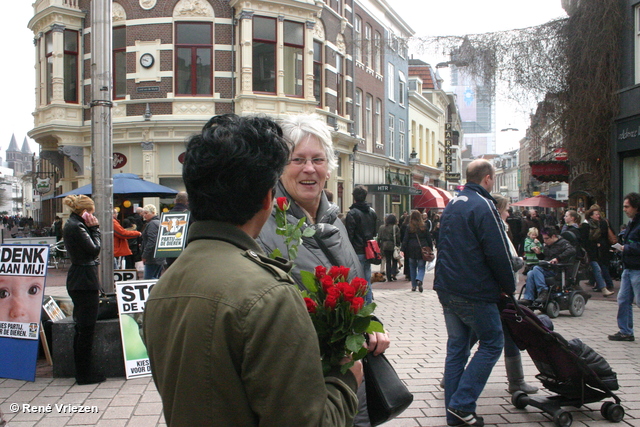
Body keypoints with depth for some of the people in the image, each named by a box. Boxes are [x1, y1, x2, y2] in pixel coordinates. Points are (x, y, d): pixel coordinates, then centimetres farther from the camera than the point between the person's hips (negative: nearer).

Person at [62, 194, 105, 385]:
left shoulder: (71, 225, 16)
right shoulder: (77, 226, -15)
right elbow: (94, 250, -16)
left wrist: (91, 229, 8)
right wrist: (94, 229, -9)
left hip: (77, 281, 11)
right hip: (85, 281, -11)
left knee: (81, 328, 16)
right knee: (87, 329, -4)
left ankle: (81, 371, 24)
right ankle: (85, 374, 3)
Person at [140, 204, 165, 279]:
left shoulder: (152, 224, -12)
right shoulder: (159, 222, 19)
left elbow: (151, 241, -21)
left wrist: (144, 255, -18)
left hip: (153, 258, -10)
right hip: (161, 258, 10)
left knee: (148, 279, -9)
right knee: (157, 278, 13)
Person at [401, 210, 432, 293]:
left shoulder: (409, 228, -2)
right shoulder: (424, 227, 1)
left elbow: (405, 240, -4)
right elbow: (429, 239, 4)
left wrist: (403, 250, -3)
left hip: (411, 250, 0)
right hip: (422, 250, 0)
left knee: (412, 268, 11)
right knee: (421, 267, 6)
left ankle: (414, 286, 12)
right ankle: (419, 280, -22)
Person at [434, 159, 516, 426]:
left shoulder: (452, 205, 14)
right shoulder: (483, 206, -13)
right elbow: (498, 253, -15)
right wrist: (509, 286, -2)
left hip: (447, 289, 8)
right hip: (474, 292, -8)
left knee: (456, 345, 12)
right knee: (492, 343, 4)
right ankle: (462, 404, -3)